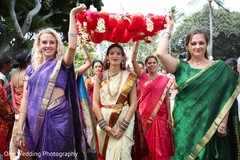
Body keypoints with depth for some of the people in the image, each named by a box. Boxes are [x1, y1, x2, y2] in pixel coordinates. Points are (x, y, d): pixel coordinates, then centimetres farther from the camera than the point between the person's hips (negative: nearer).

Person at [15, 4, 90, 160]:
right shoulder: (31, 69, 11)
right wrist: (20, 130, 0)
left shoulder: (61, 64, 2)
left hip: (58, 119, -3)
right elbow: (25, 99, 7)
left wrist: (72, 14, -15)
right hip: (36, 121, 3)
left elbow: (72, 46, -18)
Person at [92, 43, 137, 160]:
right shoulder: (100, 77, 4)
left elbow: (133, 104, -4)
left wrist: (122, 127, -13)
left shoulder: (129, 77, 1)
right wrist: (104, 125, -11)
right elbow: (95, 103, 0)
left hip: (124, 121, -1)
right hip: (104, 120, 2)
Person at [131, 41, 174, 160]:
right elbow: (133, 60, -4)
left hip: (160, 115, -1)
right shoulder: (142, 77, 5)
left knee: (160, 143, 0)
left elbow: (167, 99, 1)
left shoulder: (165, 80, 1)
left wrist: (169, 117, -2)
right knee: (147, 142, 10)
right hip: (145, 114, 2)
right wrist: (137, 42, -9)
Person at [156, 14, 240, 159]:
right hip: (185, 126, 0)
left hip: (211, 126, 0)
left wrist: (223, 123, -11)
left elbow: (226, 97, 0)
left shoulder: (220, 67, 3)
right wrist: (169, 28, -4)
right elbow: (160, 53, -13)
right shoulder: (181, 67, 2)